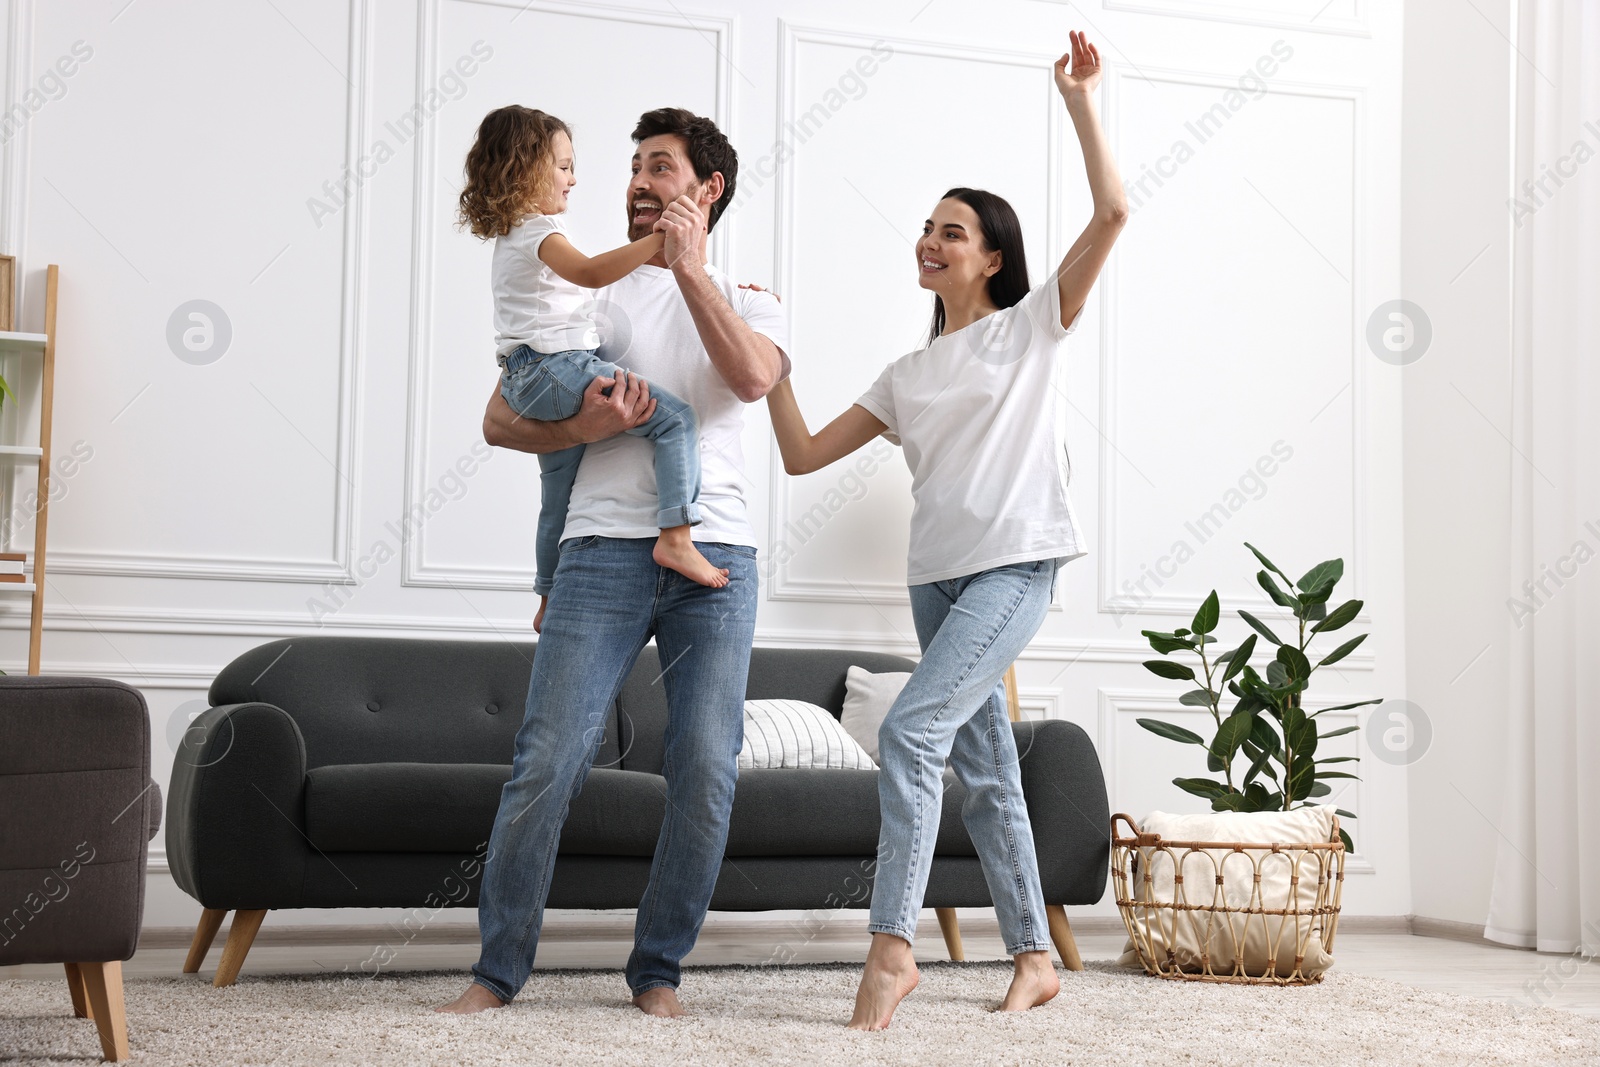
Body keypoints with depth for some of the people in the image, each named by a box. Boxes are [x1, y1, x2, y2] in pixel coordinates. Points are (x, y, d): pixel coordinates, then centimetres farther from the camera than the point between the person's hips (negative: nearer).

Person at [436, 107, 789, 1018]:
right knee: (549, 760, -9)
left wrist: (686, 264, -8)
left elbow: (752, 376, -9)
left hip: (717, 556, 0)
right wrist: (582, 426, -8)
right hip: (606, 547, 0)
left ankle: (659, 969, 9)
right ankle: (499, 968, 2)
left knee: (707, 770, -5)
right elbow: (502, 418, 11)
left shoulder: (749, 301, 16)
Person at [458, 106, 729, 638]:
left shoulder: (510, 235, 21)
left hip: (527, 383, 11)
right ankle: (676, 538, -26)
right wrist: (655, 241, -37)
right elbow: (589, 272, -32)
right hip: (558, 370, -11)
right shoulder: (538, 231, -12)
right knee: (674, 416, -18)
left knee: (559, 494, 19)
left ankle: (549, 602, 29)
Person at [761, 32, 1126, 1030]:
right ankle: (1034, 957, 18)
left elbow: (1112, 212, -7)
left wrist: (1081, 101, -7)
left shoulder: (1033, 326, 5)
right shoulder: (907, 377, 18)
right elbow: (804, 453, 15)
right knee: (985, 771, 8)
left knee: (911, 730, -21)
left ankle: (892, 945, -20)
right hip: (938, 575, 6)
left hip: (1016, 565, -6)